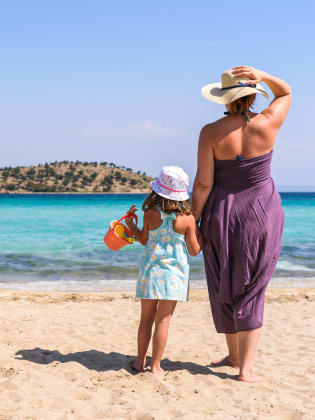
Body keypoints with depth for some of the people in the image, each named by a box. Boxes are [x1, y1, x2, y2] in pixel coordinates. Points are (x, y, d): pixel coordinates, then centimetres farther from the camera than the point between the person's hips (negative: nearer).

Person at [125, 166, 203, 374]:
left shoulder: (150, 214, -6)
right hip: (174, 273, -2)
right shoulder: (187, 219, -10)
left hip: (151, 270, 2)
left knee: (146, 318, 13)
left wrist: (130, 223, 23)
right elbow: (194, 250, -3)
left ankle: (140, 361, 22)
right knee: (163, 319, 3)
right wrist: (201, 231, 14)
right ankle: (156, 365, 7)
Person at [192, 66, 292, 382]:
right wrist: (262, 76, -10)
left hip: (221, 216, 0)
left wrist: (193, 219, -2)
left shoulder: (210, 133, -15)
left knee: (224, 289, 16)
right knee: (250, 291, 8)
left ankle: (234, 356, 30)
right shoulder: (267, 125, -12)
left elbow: (203, 182, -13)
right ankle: (246, 368, 7)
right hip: (261, 214, 0)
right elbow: (285, 92, 8)